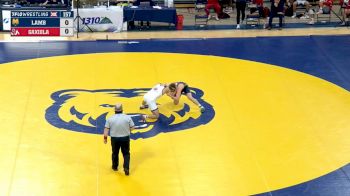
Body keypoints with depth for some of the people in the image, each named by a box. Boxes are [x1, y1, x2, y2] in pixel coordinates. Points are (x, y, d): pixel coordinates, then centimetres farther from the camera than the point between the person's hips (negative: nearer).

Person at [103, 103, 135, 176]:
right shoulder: (127, 117, -11)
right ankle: (126, 168, 2)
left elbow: (106, 129, -8)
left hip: (115, 138, 1)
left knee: (115, 153, 22)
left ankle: (115, 167, 40)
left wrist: (105, 137, 5)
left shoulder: (110, 119, -10)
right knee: (126, 153, 15)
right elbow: (132, 128, -6)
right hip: (125, 138, -1)